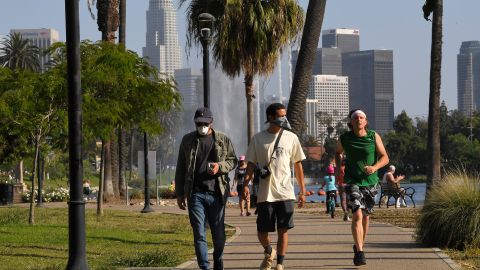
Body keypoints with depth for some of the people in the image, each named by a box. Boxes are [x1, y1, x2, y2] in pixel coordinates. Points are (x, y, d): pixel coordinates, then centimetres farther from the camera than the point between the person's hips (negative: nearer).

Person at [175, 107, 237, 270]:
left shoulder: (223, 140, 6)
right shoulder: (187, 140, 8)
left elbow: (233, 160, 12)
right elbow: (180, 169, 11)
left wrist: (220, 166, -10)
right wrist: (179, 194, 8)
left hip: (216, 193, 0)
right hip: (195, 194, 0)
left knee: (219, 233, 7)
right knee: (199, 233, -4)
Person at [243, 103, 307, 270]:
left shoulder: (291, 138, 6)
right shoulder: (258, 139, 4)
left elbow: (298, 165, 11)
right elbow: (251, 164, 5)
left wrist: (302, 191, 9)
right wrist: (246, 184, -10)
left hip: (285, 193, 0)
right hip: (265, 194, 0)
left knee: (283, 230, -4)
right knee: (262, 232, 3)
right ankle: (268, 253, 33)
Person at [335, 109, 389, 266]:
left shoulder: (373, 137, -4)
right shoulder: (344, 138, -2)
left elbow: (385, 158, -3)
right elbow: (338, 153, 19)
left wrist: (374, 167, -22)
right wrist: (339, 167, 1)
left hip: (370, 181, 2)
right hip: (352, 181, -2)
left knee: (365, 216, 14)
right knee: (357, 214, -18)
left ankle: (359, 246, 37)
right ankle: (360, 253, -24)